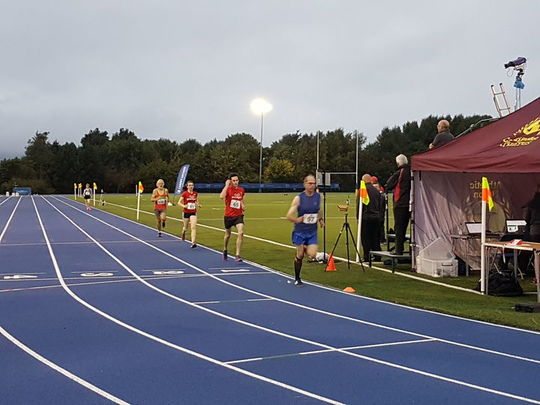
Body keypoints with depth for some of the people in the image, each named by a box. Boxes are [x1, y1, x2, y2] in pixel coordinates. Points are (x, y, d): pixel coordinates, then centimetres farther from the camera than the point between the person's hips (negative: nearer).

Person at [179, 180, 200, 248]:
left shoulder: (196, 193, 1)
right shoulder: (184, 193, -8)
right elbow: (179, 202, -4)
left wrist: (198, 205, -2)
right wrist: (184, 206, -21)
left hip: (193, 213, 1)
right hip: (186, 212, -1)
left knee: (193, 227, -12)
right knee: (185, 227, 13)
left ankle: (193, 242, -14)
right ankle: (183, 232, 51)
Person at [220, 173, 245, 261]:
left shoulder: (241, 190, 3)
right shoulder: (228, 189, -10)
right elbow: (221, 196, -33)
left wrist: (243, 205, 5)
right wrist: (226, 185, -27)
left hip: (238, 215, 2)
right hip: (228, 215, -2)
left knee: (241, 232, -19)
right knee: (227, 235, 15)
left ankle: (237, 255, -15)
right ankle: (225, 250, 45)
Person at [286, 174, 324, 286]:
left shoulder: (318, 196, 1)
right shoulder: (298, 198, -11)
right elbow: (289, 216, -14)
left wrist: (320, 219, 13)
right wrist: (298, 220, -21)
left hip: (312, 231, 3)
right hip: (300, 231, -3)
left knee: (312, 256, -10)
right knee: (299, 255, 5)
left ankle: (305, 249, 26)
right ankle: (297, 278, 26)